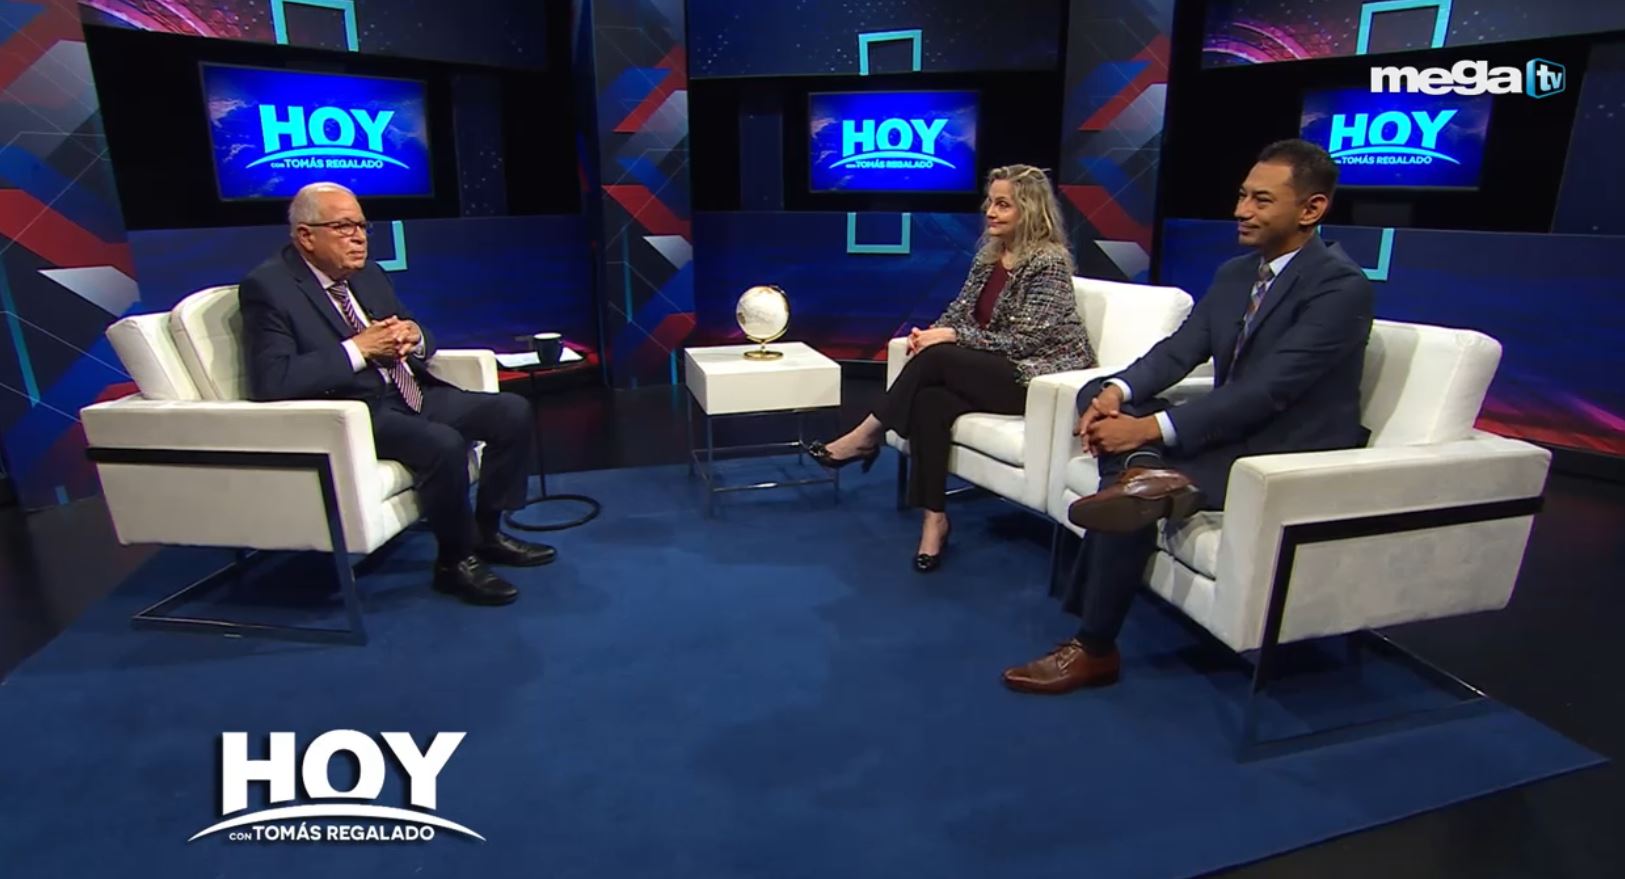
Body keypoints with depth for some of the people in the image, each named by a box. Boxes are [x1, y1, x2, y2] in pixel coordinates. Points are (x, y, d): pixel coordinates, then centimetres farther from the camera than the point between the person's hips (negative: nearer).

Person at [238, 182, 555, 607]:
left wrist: (414, 336, -4)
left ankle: (486, 531, 8)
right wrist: (358, 349, -20)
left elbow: (423, 342, 21)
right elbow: (271, 381, -20)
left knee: (513, 411, -6)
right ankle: (455, 561, -10)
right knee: (443, 443, -33)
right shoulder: (268, 287, -8)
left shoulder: (368, 274, 13)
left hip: (410, 393, 8)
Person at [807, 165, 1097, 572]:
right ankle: (934, 518, -22)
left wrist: (950, 338, -20)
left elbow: (1025, 340, -18)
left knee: (936, 358, -27)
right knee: (930, 401, -26)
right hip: (997, 372, 7)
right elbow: (959, 311, 11)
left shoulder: (1049, 261, -13)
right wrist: (930, 333, -12)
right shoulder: (988, 254, 11)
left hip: (1041, 378, -7)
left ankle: (866, 439, -11)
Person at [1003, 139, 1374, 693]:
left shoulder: (1341, 285, -17)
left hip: (1292, 457, -8)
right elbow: (1180, 349, 1)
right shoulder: (1234, 273, 8)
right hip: (1230, 432, 8)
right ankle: (1149, 475, -30)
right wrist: (1118, 391, -19)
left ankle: (1094, 650, -13)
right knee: (1098, 398, -5)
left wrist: (1151, 428, -30)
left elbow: (1267, 392, -26)